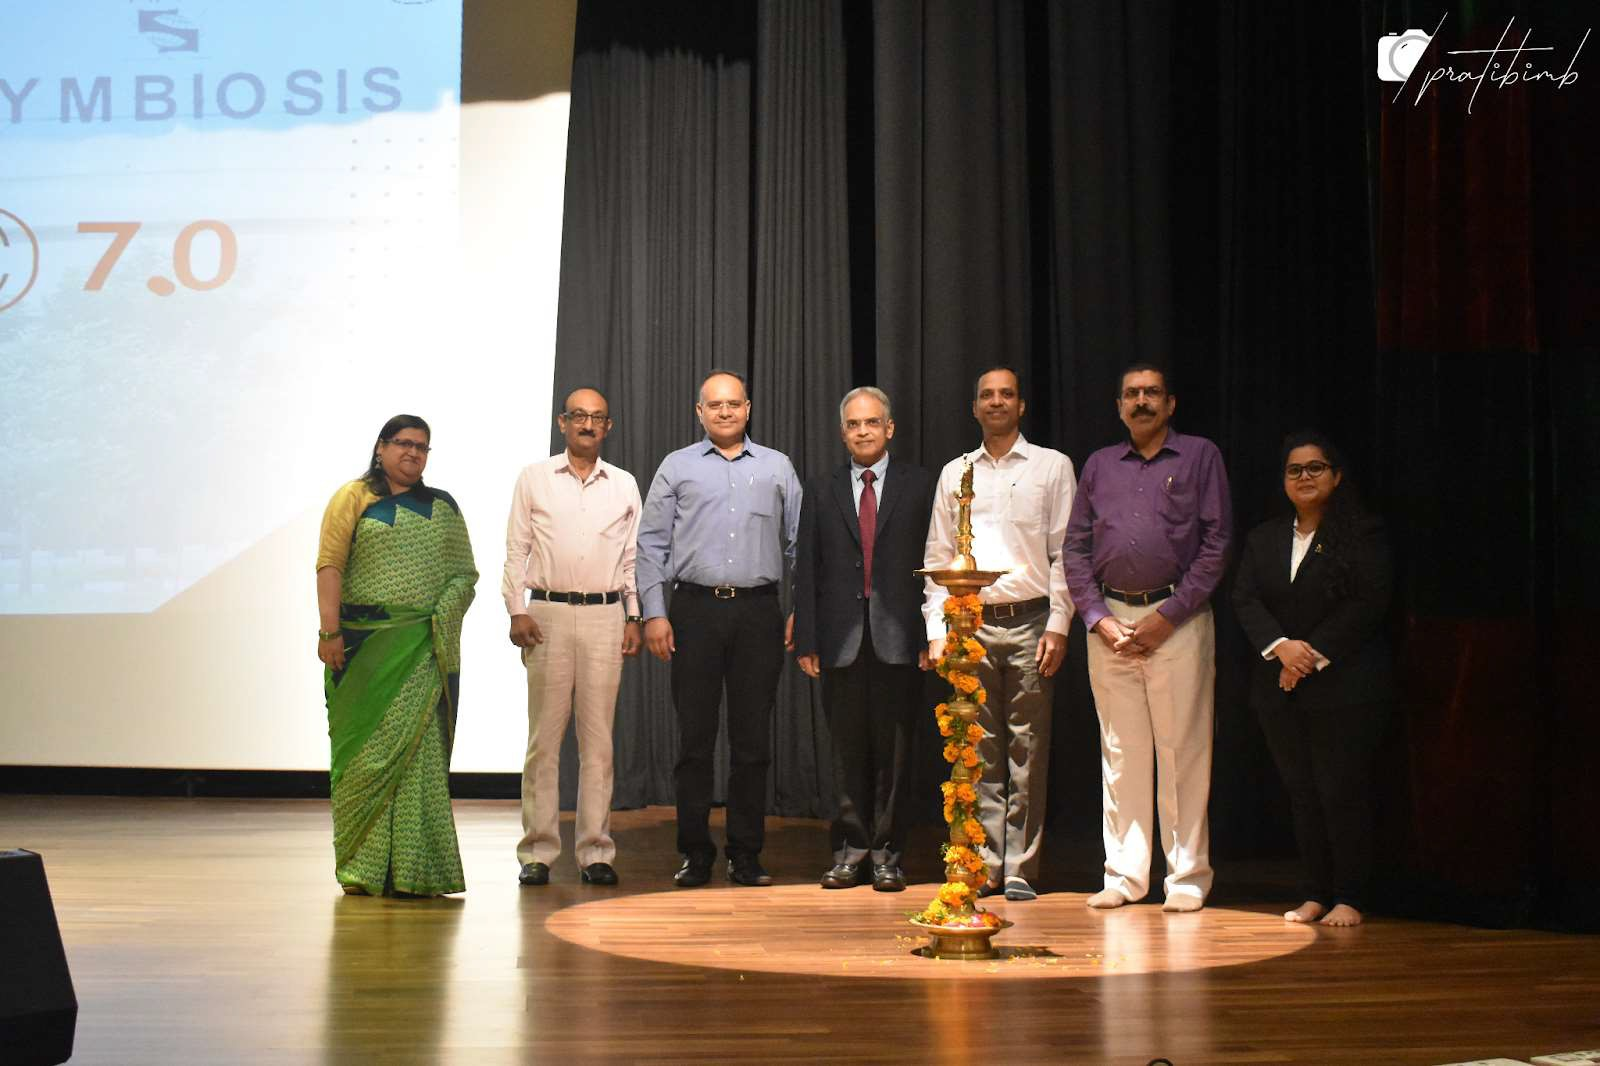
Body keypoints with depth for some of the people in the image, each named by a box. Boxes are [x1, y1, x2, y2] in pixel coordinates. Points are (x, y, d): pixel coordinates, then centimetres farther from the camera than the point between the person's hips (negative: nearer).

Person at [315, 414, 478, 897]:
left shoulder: (443, 507, 15)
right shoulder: (353, 499, 5)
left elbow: (465, 572, 13)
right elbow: (330, 566, -4)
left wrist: (444, 614, -4)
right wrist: (329, 631, -13)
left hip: (424, 646, 2)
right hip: (365, 640, -2)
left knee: (416, 745, -3)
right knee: (365, 748, 1)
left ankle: (411, 869, -1)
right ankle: (362, 868, 9)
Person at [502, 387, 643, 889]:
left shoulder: (625, 485, 12)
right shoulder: (534, 479, 7)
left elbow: (632, 557, 14)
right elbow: (516, 550, 6)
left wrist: (633, 617, 7)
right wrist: (517, 611, -4)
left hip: (605, 615, 1)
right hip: (548, 613, -1)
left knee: (598, 737, 1)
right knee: (544, 735, -2)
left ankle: (595, 851, 6)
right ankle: (537, 852, 4)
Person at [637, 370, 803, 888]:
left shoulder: (777, 468, 11)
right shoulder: (677, 467, 9)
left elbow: (797, 543, 11)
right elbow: (652, 544, 6)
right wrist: (654, 613, -3)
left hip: (759, 612, 1)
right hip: (696, 610, -1)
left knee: (753, 739, 3)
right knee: (694, 738, 2)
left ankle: (746, 855, 11)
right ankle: (695, 854, 10)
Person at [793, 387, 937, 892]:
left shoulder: (919, 485, 6)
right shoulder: (821, 490, 11)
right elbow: (806, 569, 7)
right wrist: (806, 640, 0)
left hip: (898, 640, -1)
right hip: (842, 640, 2)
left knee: (893, 752, 4)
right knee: (847, 752, 7)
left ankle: (886, 855, 12)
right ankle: (850, 851, 15)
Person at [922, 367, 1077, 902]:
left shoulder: (1052, 466, 6)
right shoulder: (955, 472, 13)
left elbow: (1065, 553, 2)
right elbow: (937, 557, 12)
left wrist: (1058, 626, -6)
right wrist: (937, 630, 3)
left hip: (1031, 622, -2)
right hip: (972, 624, 2)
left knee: (1027, 754, 0)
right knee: (979, 754, 5)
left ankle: (1020, 870, 6)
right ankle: (985, 864, 11)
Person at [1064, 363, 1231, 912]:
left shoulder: (1200, 457, 5)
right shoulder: (1099, 466, 14)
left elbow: (1216, 543, -3)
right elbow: (1075, 548, 11)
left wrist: (1169, 615, -9)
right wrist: (1098, 618, -2)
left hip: (1177, 620, -3)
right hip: (1109, 622, 3)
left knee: (1182, 752, -2)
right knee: (1120, 753, 6)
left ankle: (1188, 876, 6)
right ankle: (1124, 873, 12)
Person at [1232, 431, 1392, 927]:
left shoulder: (1363, 534, 0)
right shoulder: (1263, 538, 15)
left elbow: (1369, 603, -9)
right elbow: (1245, 599, 4)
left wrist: (1314, 654, -14)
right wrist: (1280, 645, -13)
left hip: (1344, 686, -5)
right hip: (1280, 689, 5)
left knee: (1342, 790, -4)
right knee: (1301, 790, 8)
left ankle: (1350, 898, 5)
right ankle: (1315, 894, 15)